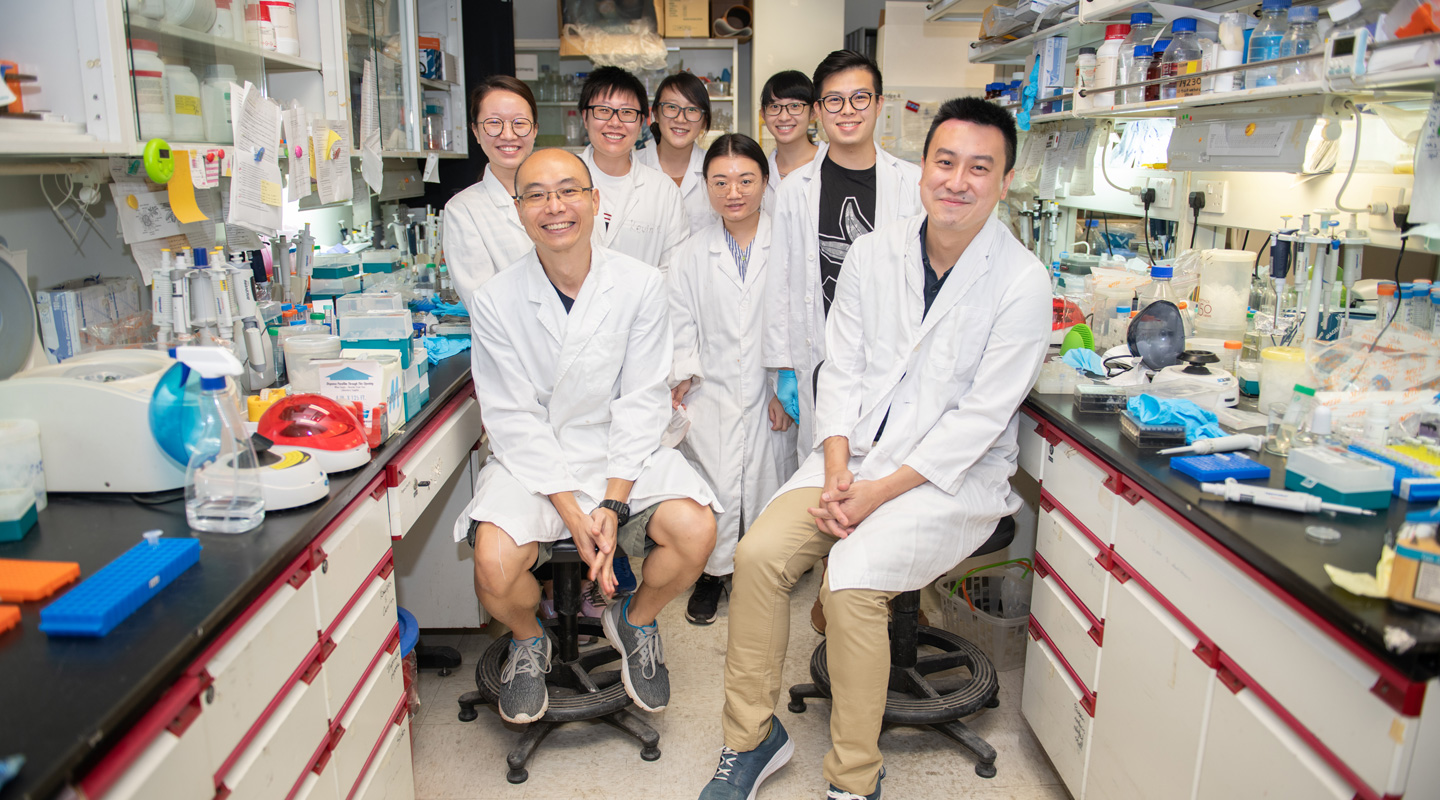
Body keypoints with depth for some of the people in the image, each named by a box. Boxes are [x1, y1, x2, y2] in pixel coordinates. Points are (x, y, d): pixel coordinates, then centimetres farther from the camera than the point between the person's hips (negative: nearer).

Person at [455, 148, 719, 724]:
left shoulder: (641, 285, -5)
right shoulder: (497, 302, -7)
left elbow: (641, 401, -6)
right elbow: (515, 419, -8)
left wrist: (613, 504, -16)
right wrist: (572, 513, -18)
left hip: (621, 451, 1)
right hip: (532, 460, -1)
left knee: (695, 529, -23)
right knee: (496, 565, -26)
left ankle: (634, 621, 12)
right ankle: (527, 640, 14)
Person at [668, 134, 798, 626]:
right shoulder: (691, 256, 8)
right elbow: (681, 327, 8)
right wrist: (683, 378, -6)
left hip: (770, 395, -1)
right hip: (712, 393, 1)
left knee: (766, 481, 0)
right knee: (715, 486, -6)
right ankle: (714, 571, 17)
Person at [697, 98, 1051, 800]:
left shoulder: (1021, 281, -10)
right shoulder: (873, 253, 3)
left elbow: (981, 416, -13)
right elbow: (841, 369, 4)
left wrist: (879, 491, -18)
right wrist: (836, 473, -10)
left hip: (956, 476, -4)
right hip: (856, 452, 5)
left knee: (850, 578, -26)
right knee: (758, 554, -15)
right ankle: (751, 737, 6)